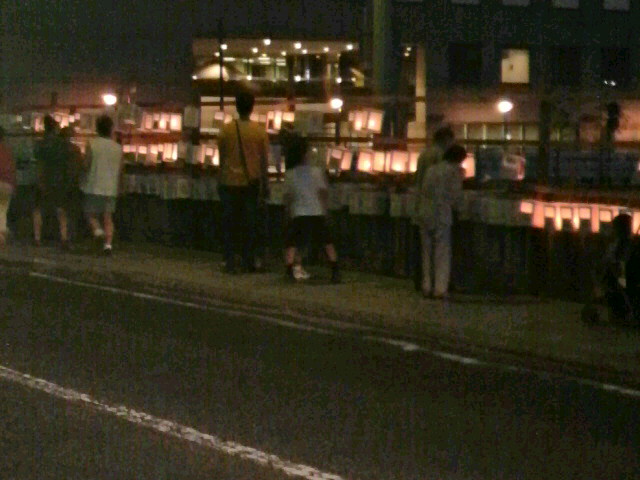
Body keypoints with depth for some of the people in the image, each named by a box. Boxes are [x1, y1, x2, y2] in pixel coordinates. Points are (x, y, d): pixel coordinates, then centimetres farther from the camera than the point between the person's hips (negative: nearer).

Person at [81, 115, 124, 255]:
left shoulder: (92, 145, -7)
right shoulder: (118, 148, 4)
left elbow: (86, 165, -8)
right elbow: (120, 171, 8)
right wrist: (119, 187, 20)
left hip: (94, 187, -3)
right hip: (111, 188, 3)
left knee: (91, 213, 11)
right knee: (108, 217, 6)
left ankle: (97, 230, -15)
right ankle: (108, 243, -6)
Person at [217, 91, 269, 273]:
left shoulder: (226, 130, -4)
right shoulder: (260, 131, -5)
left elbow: (221, 158, 3)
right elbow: (264, 161, -2)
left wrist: (220, 181, 14)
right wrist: (265, 185, 6)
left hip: (229, 182, 0)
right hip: (251, 182, 0)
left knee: (229, 224, 7)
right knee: (250, 224, 8)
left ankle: (230, 263, 3)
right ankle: (249, 262, 8)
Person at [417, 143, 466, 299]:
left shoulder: (431, 169, 13)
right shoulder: (455, 170, -3)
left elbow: (422, 192, 12)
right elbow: (456, 195, -5)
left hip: (425, 215, 5)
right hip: (442, 216, -5)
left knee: (427, 253, 12)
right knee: (442, 253, 2)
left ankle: (427, 287, 15)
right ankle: (440, 288, -1)